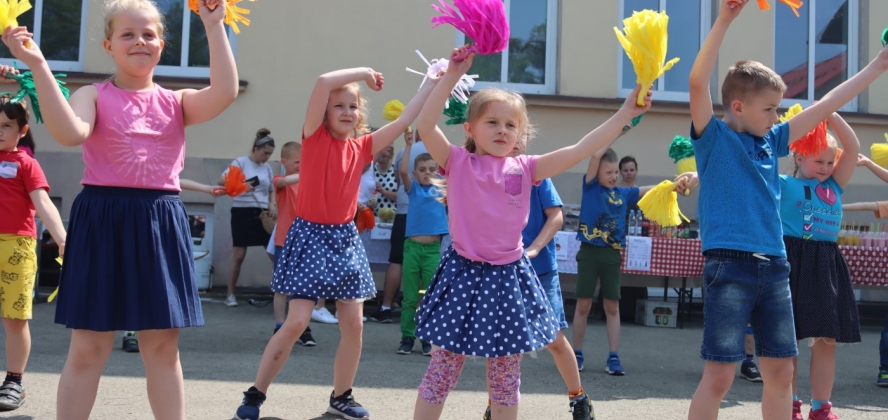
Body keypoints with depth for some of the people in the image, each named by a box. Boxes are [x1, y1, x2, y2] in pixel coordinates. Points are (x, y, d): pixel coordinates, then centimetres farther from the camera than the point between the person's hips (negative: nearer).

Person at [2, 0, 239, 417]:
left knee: (163, 344, 7)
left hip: (161, 224, 3)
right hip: (103, 221, -2)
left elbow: (225, 92, -9)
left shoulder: (176, 102, 10)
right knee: (88, 347, 0)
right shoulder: (94, 96, 2)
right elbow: (69, 132, -19)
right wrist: (38, 65, -22)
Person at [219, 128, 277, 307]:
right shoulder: (241, 162, -3)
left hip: (262, 214, 4)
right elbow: (222, 180, -14)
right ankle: (230, 294, 11)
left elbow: (271, 190, 20)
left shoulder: (267, 167, 11)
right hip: (242, 212, -4)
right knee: (238, 256, -1)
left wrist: (272, 204, -1)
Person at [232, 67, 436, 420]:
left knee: (354, 325, 4)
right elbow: (323, 82, -18)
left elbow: (404, 120, 8)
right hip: (311, 235, -5)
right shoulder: (315, 137, -5)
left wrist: (432, 83, 8)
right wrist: (364, 72, -7)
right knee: (296, 322, -10)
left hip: (345, 239, 5)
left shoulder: (362, 147, 7)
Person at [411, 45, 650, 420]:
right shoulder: (458, 163, -1)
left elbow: (581, 149, 0)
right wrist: (452, 76, -17)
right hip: (463, 274, -2)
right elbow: (425, 126, -15)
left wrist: (625, 113, -5)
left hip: (507, 276, 3)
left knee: (505, 377, 13)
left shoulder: (524, 168, 4)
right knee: (441, 370, 5)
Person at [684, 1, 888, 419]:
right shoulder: (713, 137, -2)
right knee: (719, 376, -7)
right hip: (730, 266, -7)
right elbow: (697, 82, -17)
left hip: (775, 267, 7)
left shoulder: (772, 141, 15)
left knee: (780, 372, 10)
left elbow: (825, 106, 21)